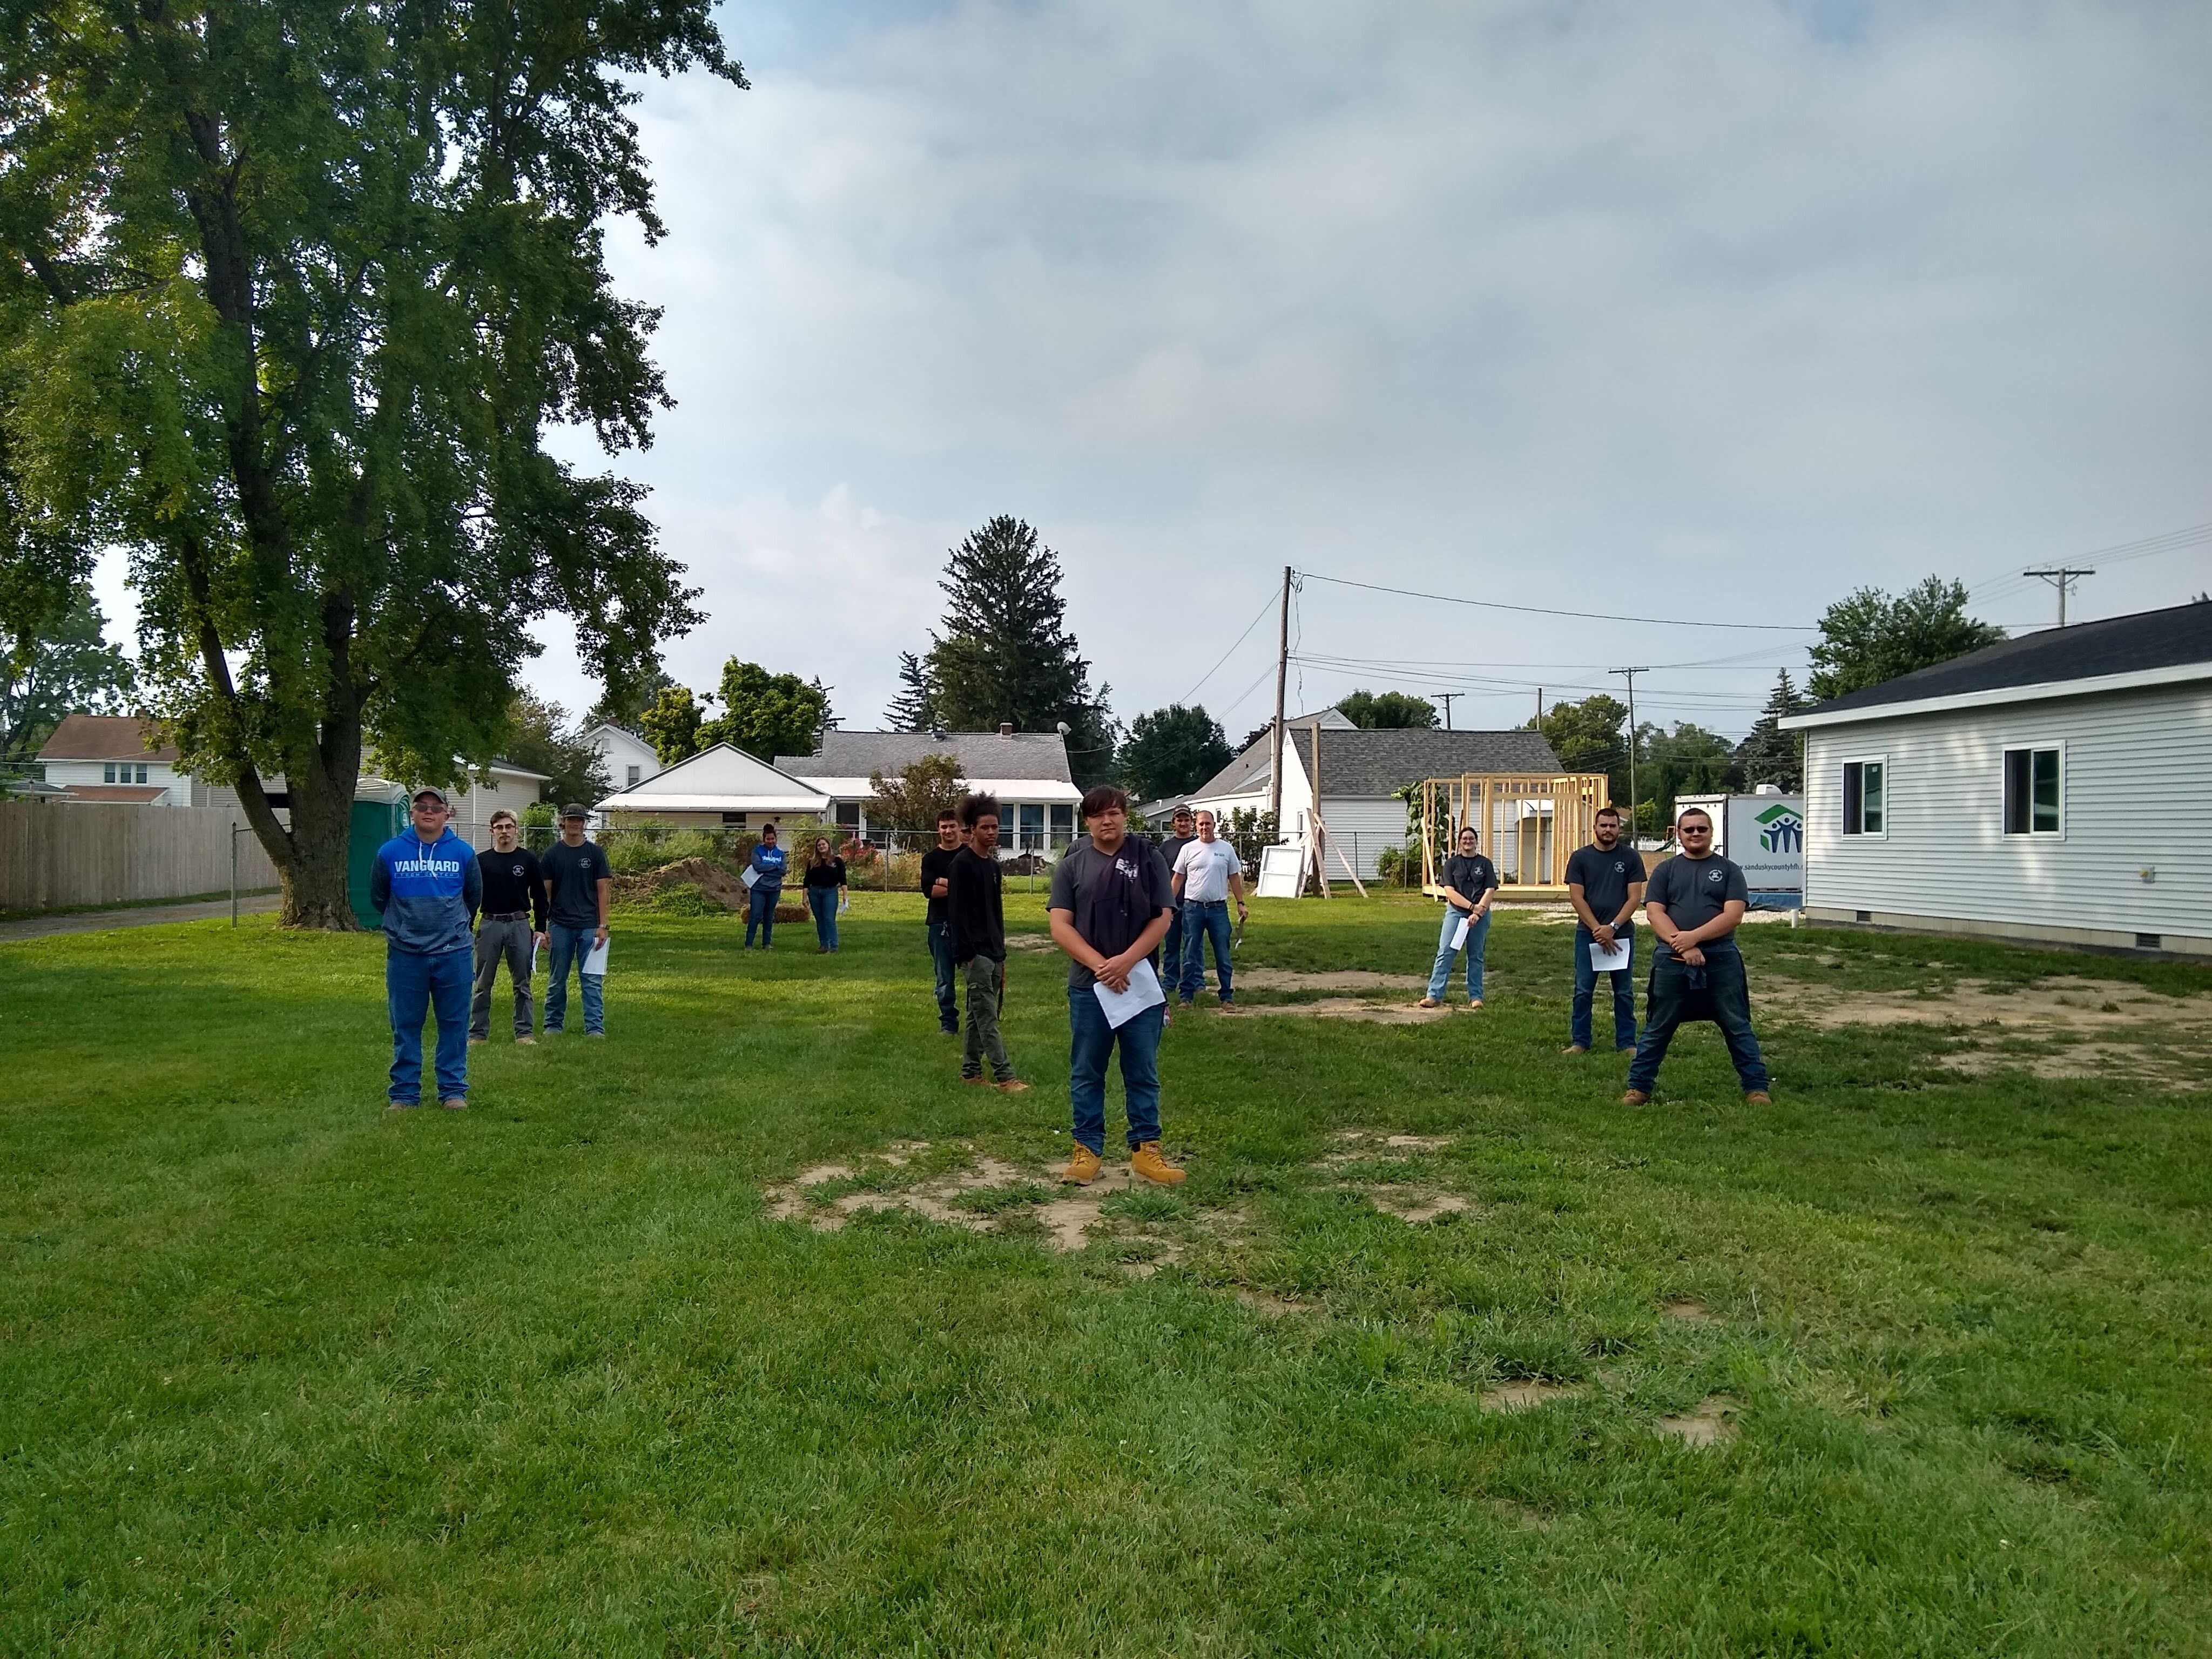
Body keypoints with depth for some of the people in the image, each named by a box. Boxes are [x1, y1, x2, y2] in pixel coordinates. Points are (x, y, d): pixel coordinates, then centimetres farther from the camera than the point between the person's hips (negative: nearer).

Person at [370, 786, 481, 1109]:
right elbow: (378, 899, 14)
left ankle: (454, 1090, 14)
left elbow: (473, 897, 17)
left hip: (453, 952, 0)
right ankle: (405, 1093, 15)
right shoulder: (390, 852, -1)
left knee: (454, 1024, 5)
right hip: (405, 954, 0)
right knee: (405, 1026, 6)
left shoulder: (463, 852, 1)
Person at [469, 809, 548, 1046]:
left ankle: (524, 1033, 10)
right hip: (490, 926, 0)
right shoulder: (482, 861, 4)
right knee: (483, 984, 4)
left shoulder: (528, 859, 4)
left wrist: (540, 929, 0)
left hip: (520, 926, 0)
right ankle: (478, 1033, 11)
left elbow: (540, 897, 6)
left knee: (523, 983, 4)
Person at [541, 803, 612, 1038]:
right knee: (557, 980, 9)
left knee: (592, 980, -4)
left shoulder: (595, 853, 5)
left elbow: (603, 890, 4)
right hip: (560, 926, 1)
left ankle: (595, 1027, -3)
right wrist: (542, 927, 1)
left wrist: (602, 926, -3)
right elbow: (544, 893, 7)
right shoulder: (552, 854, 6)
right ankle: (553, 1025, 19)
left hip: (589, 927, -1)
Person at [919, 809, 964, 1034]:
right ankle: (948, 1023, 13)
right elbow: (928, 890, -5)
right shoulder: (930, 858, 8)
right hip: (940, 924, 1)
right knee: (944, 978, 4)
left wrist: (942, 882, -8)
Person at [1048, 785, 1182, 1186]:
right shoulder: (1071, 866, 4)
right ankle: (1087, 1150, 16)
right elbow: (1060, 926, -3)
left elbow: (1162, 919, -2)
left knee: (1143, 1073, 7)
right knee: (1086, 1073, 7)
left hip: (1140, 983, 0)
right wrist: (1099, 964, -17)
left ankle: (1146, 1149, 16)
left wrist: (1127, 961, -16)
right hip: (1088, 986, 0)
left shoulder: (1149, 859, 3)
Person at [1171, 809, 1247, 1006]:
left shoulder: (1226, 849, 5)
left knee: (1223, 956, 5)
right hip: (1193, 908, 0)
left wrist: (1240, 904, 4)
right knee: (1190, 955, 5)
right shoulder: (1188, 849, 3)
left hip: (1219, 909, 0)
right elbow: (1177, 878, 7)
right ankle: (1187, 995, 12)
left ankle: (1227, 996, 13)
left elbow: (1235, 878, 9)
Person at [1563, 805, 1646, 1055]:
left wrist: (1612, 927, -13)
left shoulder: (1631, 857, 3)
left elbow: (1635, 898, -2)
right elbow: (1576, 897, -2)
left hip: (1622, 934, 0)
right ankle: (1579, 1042, 8)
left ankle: (1626, 1043, 12)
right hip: (1588, 933, 0)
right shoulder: (1580, 858, 3)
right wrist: (1597, 929, -10)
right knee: (1583, 991, 2)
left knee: (1624, 992, 5)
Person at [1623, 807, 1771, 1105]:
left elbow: (1733, 915, -5)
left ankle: (1756, 1087, 14)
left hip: (1721, 960, -1)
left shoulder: (1728, 871, 7)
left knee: (1738, 1028, 5)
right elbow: (1654, 913, -1)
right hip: (1672, 960, 1)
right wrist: (1682, 944, -16)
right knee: (1657, 1028, 7)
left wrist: (1694, 937, -18)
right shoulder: (1666, 871, 10)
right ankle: (1638, 1087, 15)